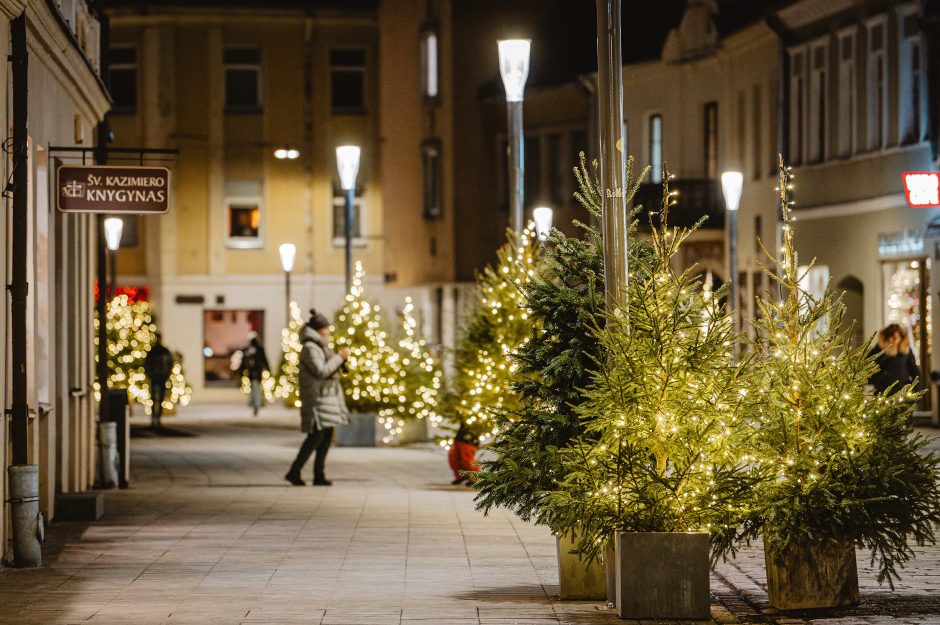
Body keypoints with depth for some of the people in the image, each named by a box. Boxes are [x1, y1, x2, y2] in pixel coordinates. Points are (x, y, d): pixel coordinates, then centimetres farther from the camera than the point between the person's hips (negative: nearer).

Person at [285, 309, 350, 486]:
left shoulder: (320, 346, 17)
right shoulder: (310, 348, -14)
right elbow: (320, 371, -22)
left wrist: (341, 359, 6)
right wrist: (339, 357, -16)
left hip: (328, 396, 10)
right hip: (317, 397, -10)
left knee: (327, 435, 5)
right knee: (316, 435, -14)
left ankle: (318, 475, 6)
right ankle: (294, 471, -11)